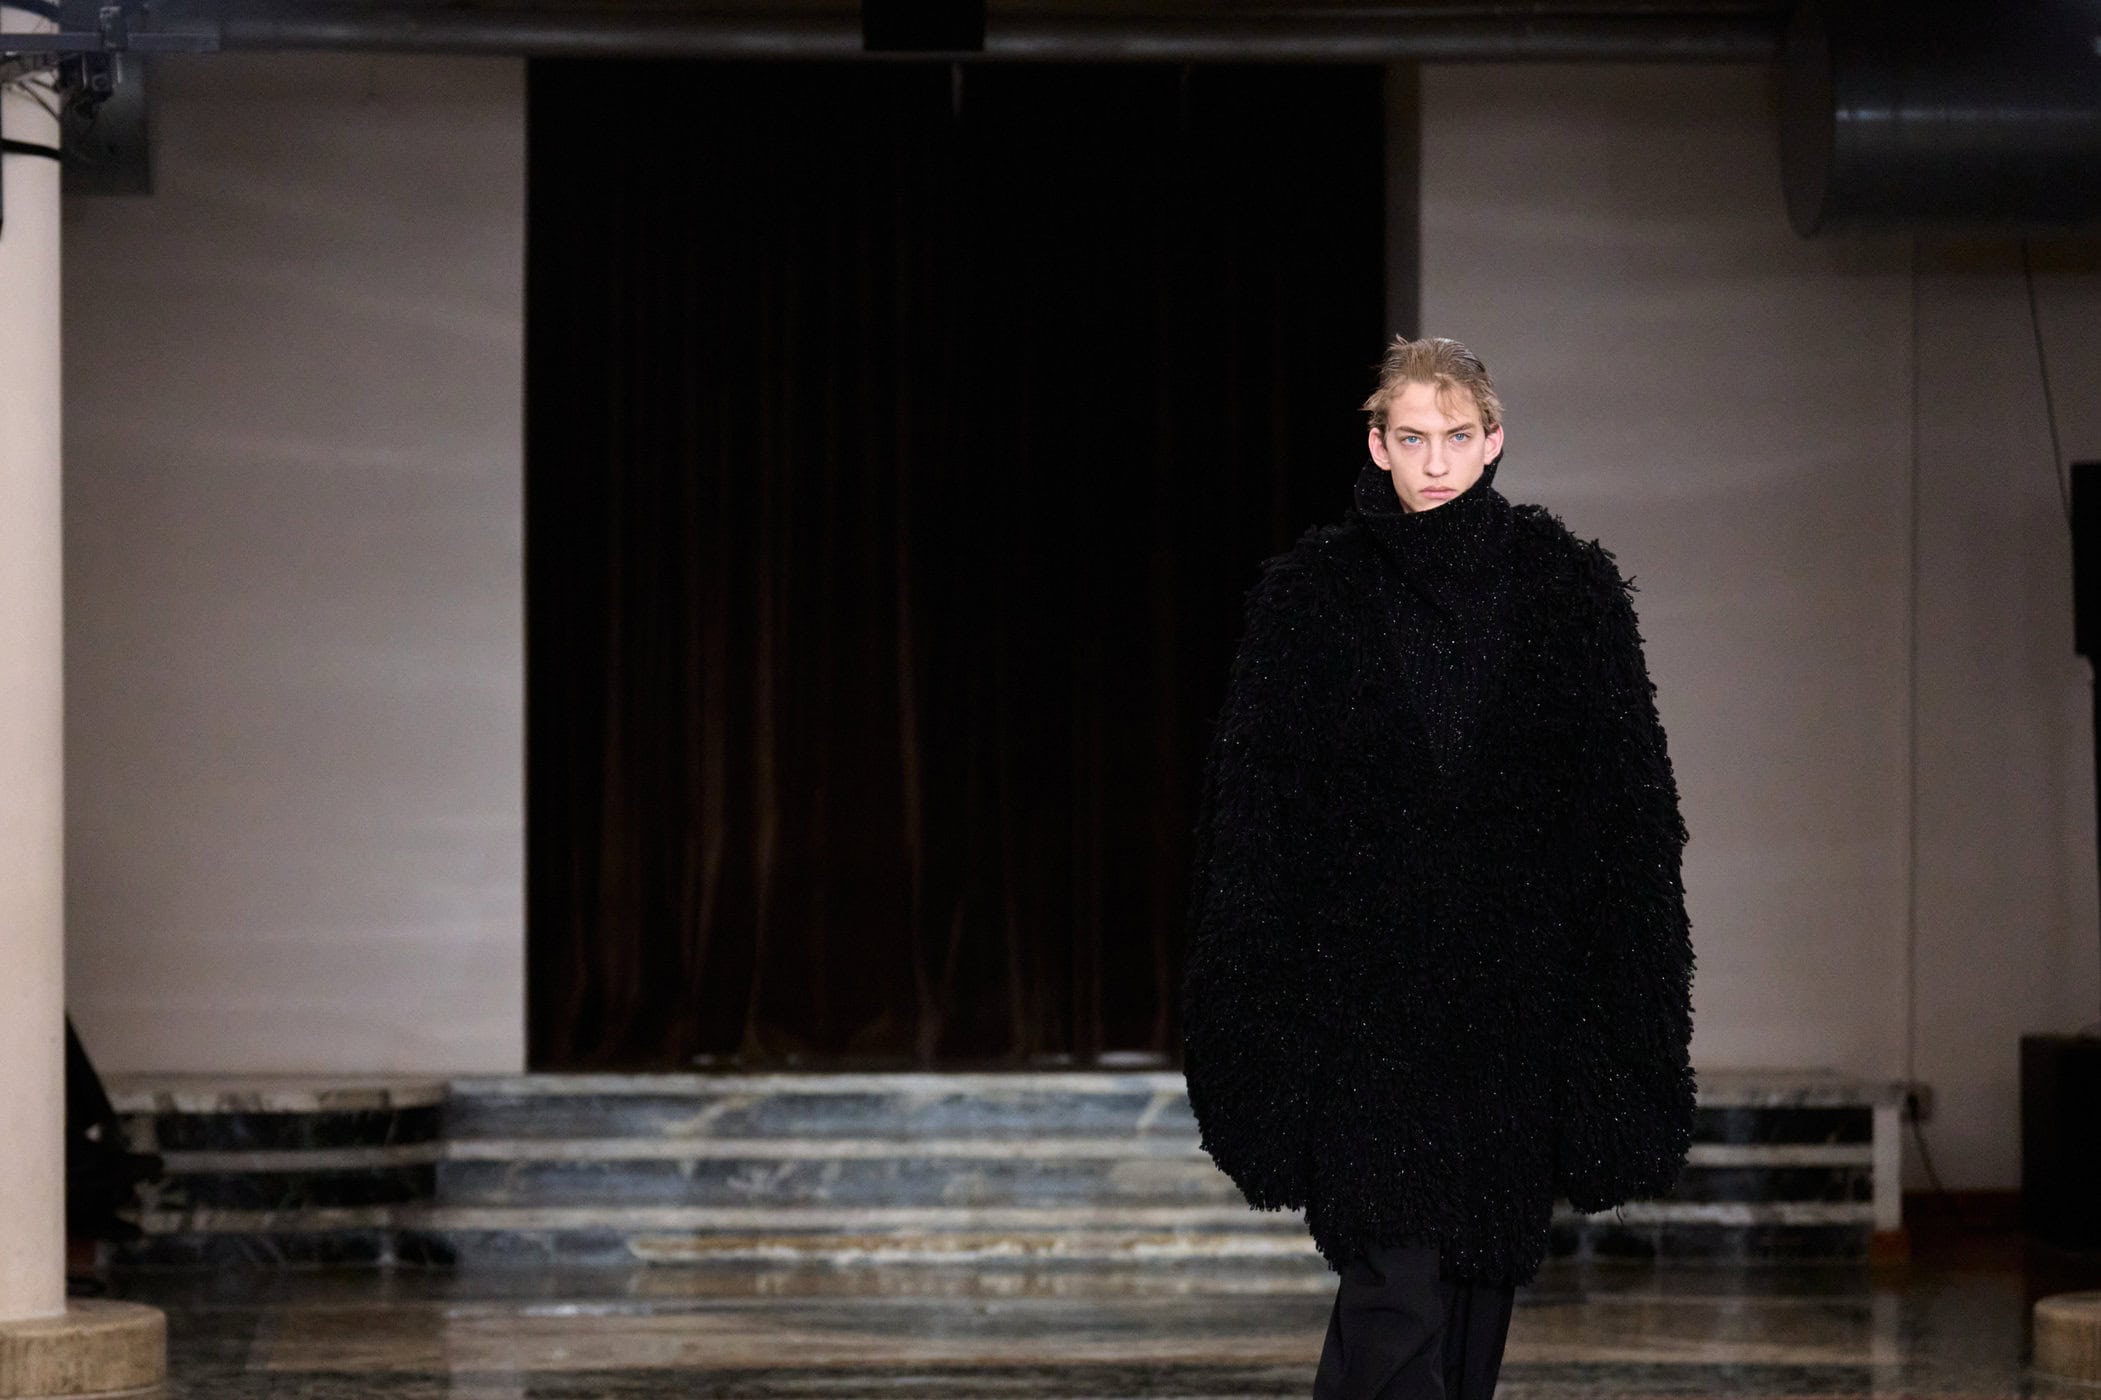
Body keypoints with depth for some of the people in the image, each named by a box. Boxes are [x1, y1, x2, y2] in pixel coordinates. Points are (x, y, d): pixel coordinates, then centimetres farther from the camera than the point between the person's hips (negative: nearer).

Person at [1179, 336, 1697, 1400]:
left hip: (1517, 986, 2)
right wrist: (1256, 1009, -4)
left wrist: (1633, 1009, 0)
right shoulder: (1312, 592, 1)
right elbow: (1254, 806, 1)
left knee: (1482, 1272, 8)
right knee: (1395, 1282, -11)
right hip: (1363, 996, -2)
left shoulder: (1573, 589, 4)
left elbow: (1629, 808, 5)